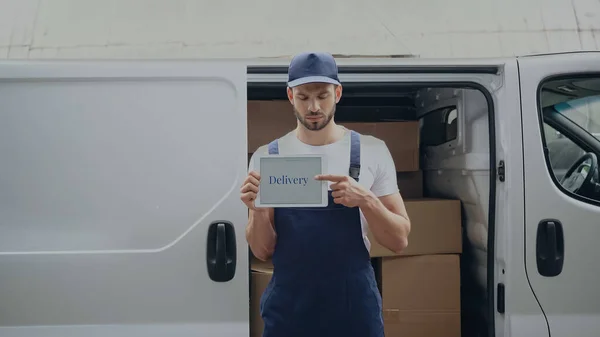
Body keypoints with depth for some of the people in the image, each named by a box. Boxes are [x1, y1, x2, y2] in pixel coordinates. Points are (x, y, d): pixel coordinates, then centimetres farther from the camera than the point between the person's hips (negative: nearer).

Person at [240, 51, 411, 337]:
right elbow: (262, 251, 0)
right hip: (286, 309, 1)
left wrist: (366, 200, -20)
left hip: (355, 307, 0)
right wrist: (258, 210, -19)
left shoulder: (372, 151, -4)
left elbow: (399, 240, -3)